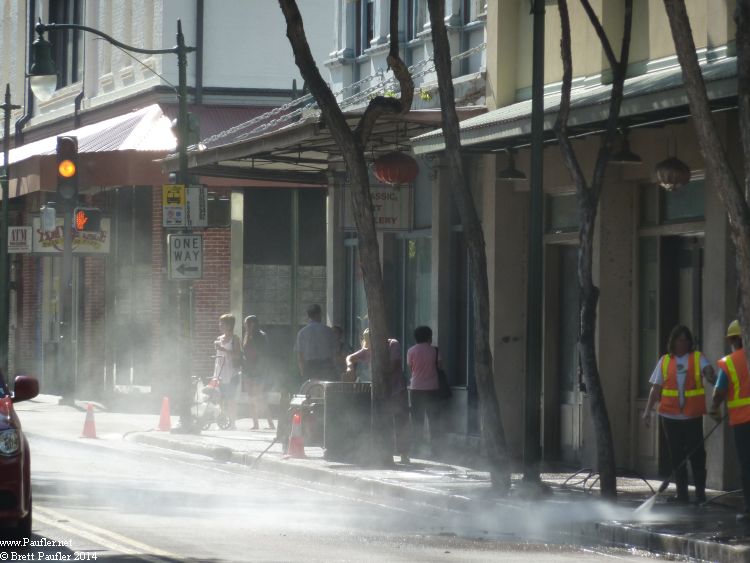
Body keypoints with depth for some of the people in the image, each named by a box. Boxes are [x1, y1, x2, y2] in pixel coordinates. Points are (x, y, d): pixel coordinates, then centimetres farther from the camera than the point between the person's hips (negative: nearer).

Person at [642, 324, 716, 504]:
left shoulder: (698, 358, 5)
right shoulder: (665, 361, 10)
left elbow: (708, 370, -15)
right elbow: (656, 388, 11)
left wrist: (711, 376, -39)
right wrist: (648, 410, 4)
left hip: (693, 415, -2)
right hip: (670, 415, 2)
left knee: (696, 453, -4)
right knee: (677, 455, 5)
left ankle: (700, 493, 4)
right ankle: (682, 494, 10)